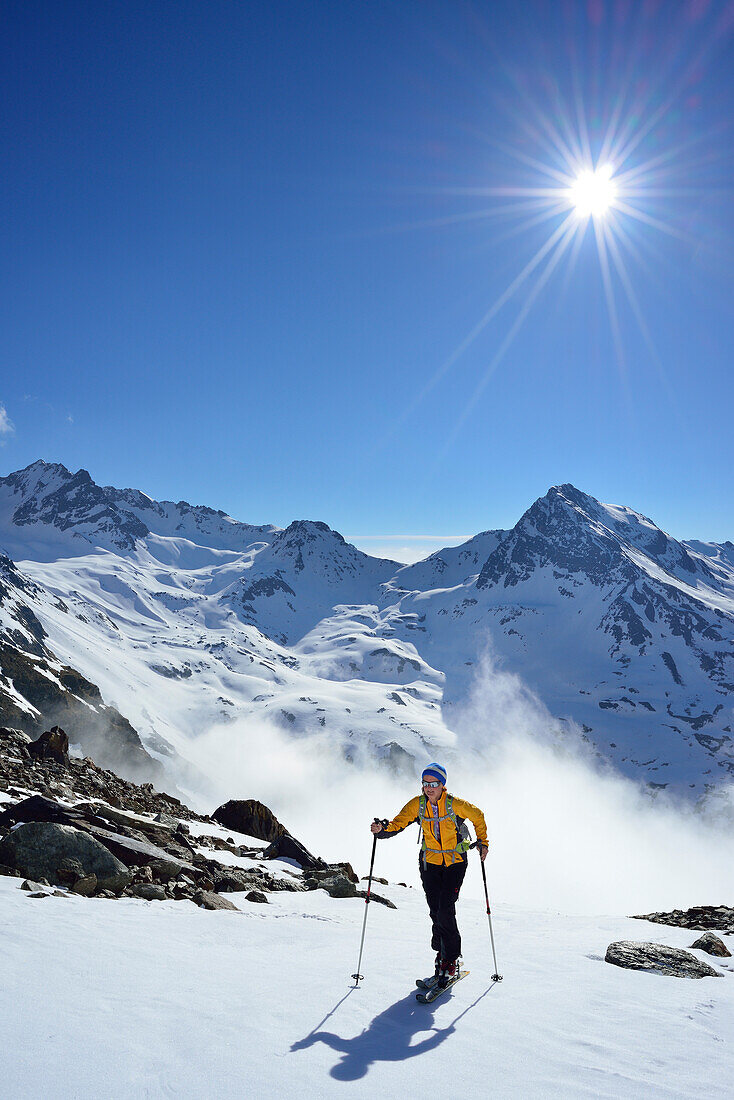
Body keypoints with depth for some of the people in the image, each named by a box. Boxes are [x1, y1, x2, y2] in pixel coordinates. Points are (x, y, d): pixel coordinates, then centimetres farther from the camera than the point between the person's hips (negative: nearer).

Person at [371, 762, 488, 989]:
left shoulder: (455, 805, -17)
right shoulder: (417, 804, -10)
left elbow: (478, 816, 0)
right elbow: (398, 823, -12)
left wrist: (482, 842, -1)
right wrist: (382, 829, -30)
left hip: (455, 862, -3)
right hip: (430, 862, 3)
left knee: (446, 910, -13)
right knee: (436, 912, 3)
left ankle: (451, 960, 2)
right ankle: (441, 951, 26)